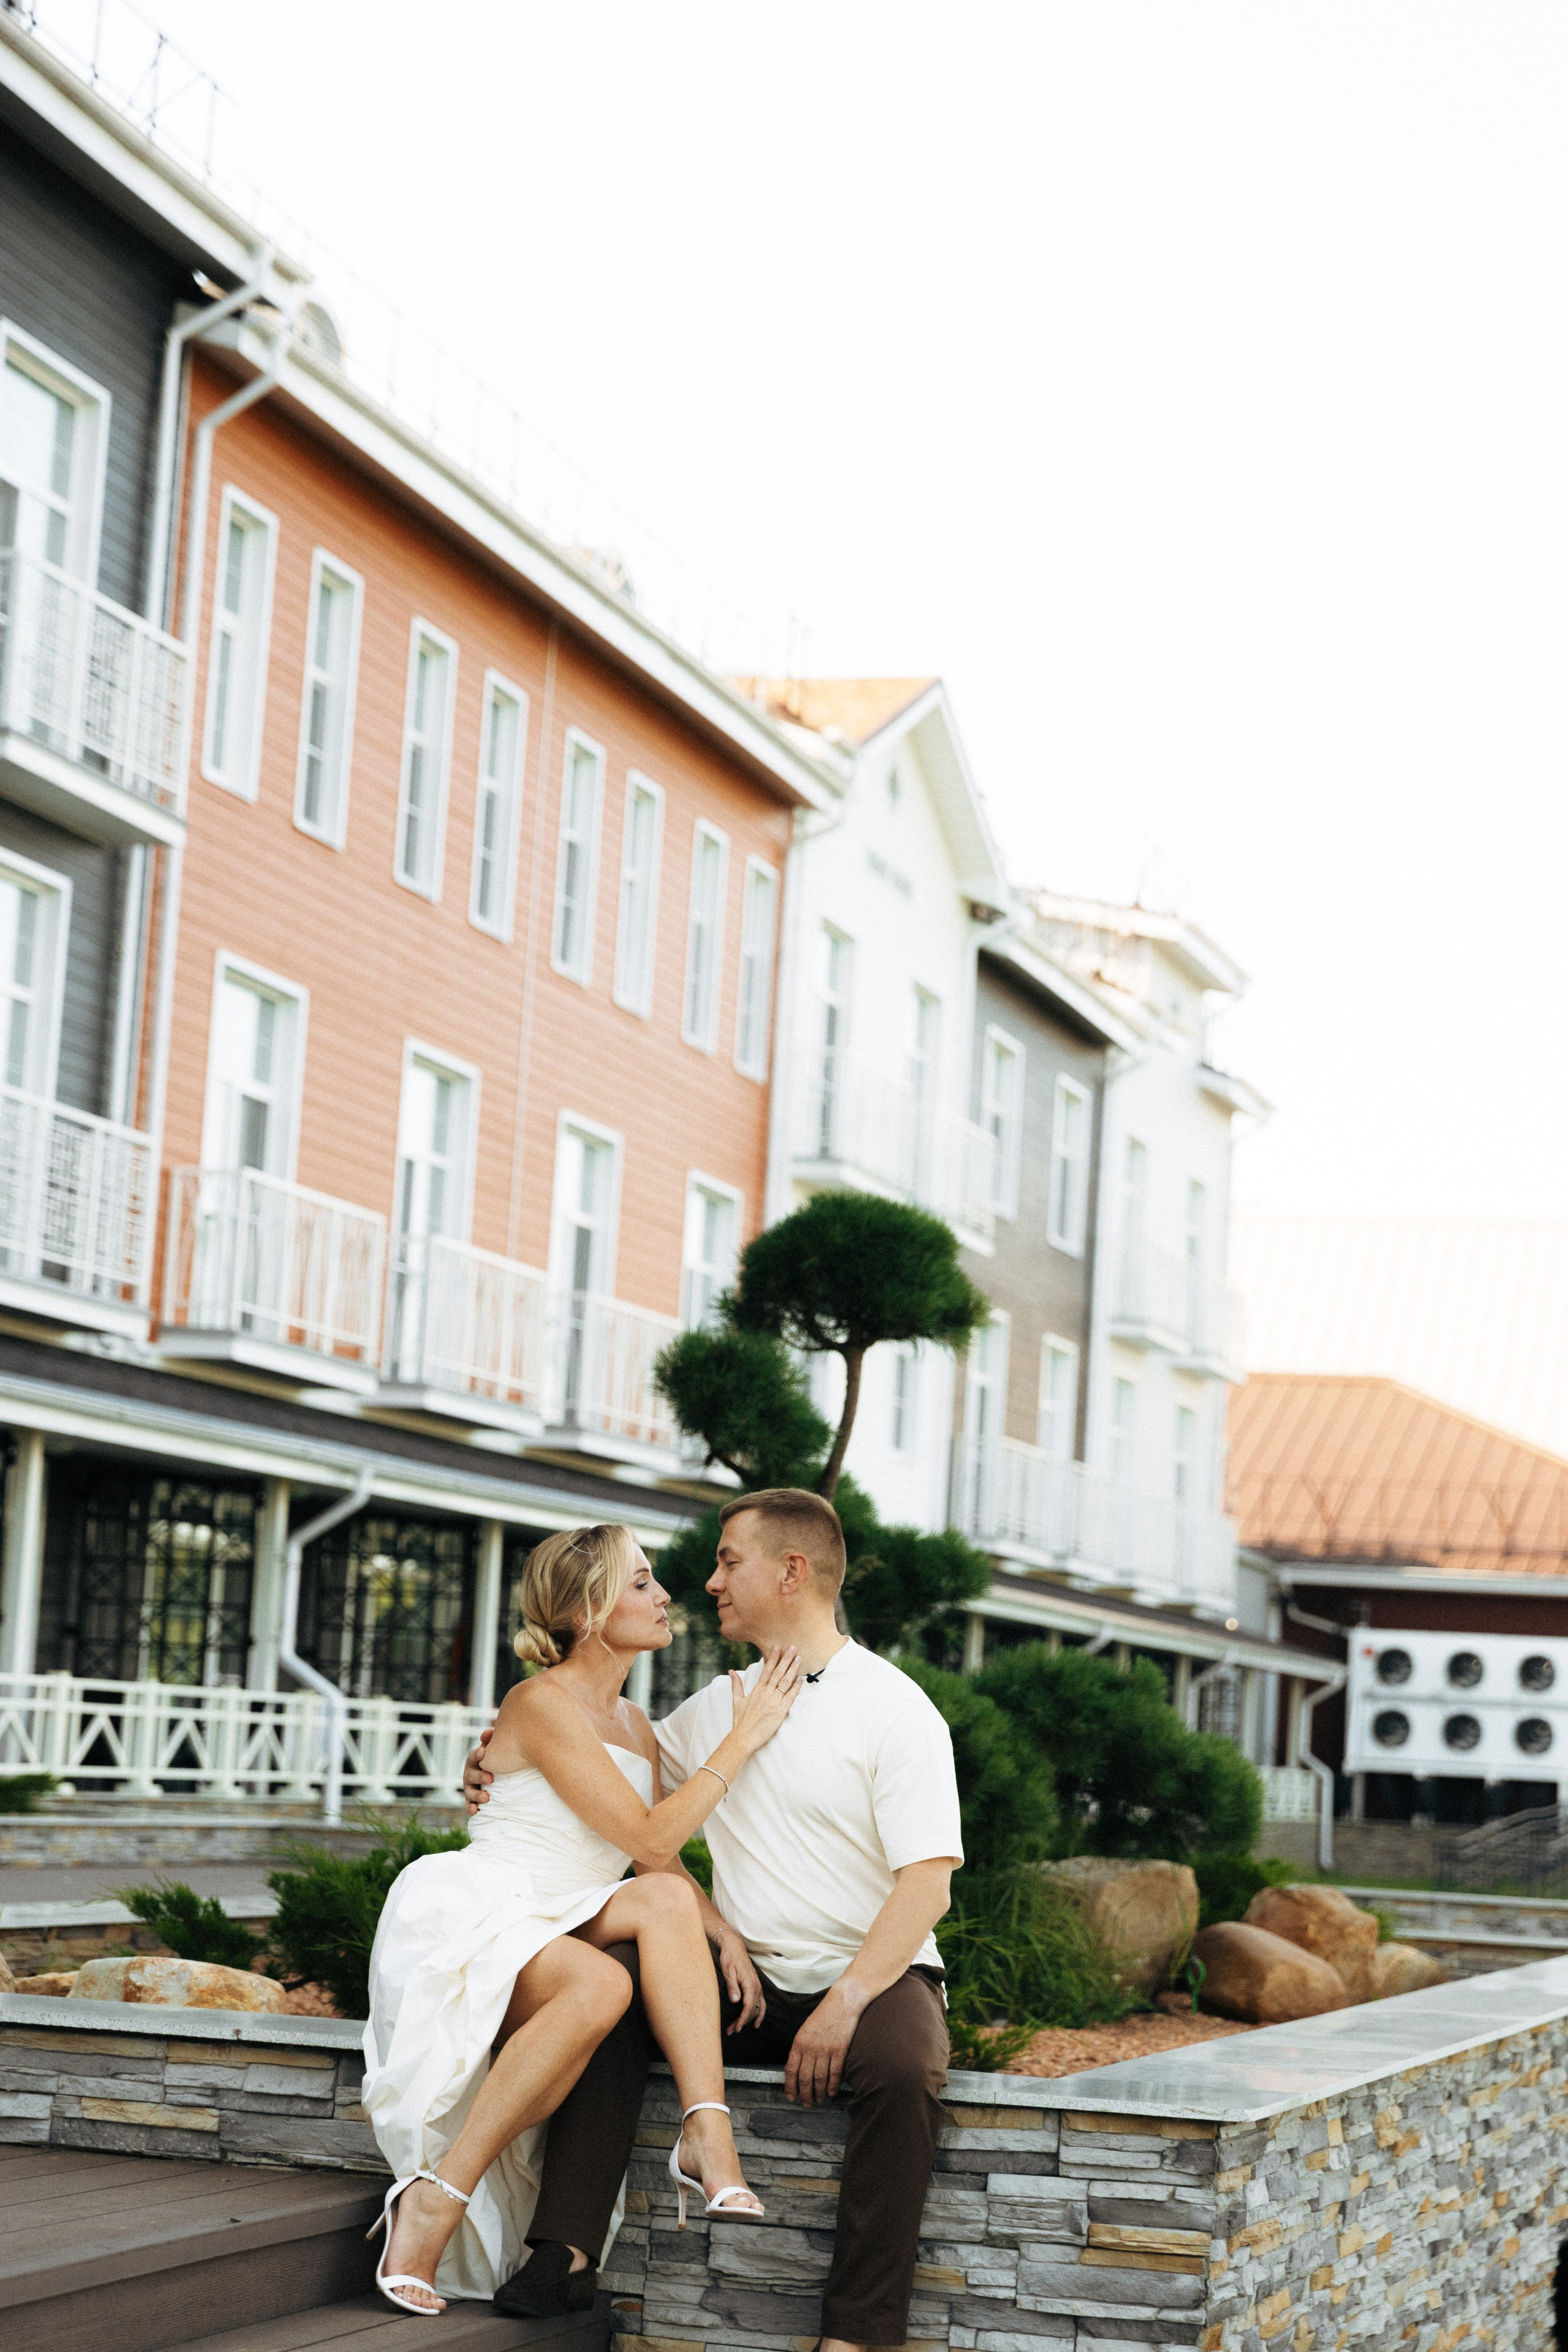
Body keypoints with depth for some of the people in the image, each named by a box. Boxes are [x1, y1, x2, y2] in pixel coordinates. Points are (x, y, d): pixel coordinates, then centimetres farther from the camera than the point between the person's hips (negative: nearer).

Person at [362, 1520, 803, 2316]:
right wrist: (744, 1737, -12)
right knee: (600, 1983, -36)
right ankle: (433, 2202, -30)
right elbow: (649, 1839, -16)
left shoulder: (632, 1725, 17)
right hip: (470, 1917, -7)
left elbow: (662, 1871, 11)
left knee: (668, 1902, -22)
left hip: (551, 1934, 7)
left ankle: (707, 2134, -32)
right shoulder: (542, 1703, -11)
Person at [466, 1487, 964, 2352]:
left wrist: (846, 2004, -25)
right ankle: (566, 2248, -23)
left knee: (903, 2065, -37)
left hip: (872, 1976, -5)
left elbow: (927, 1885, -13)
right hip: (747, 1980, 5)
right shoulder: (713, 1709, 13)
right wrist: (499, 1766, 6)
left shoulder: (893, 1707, -5)